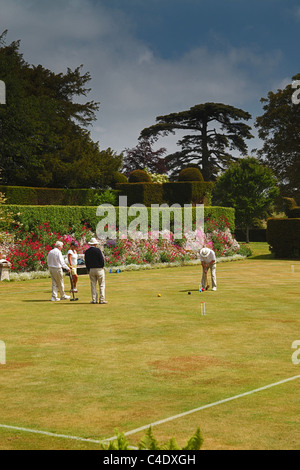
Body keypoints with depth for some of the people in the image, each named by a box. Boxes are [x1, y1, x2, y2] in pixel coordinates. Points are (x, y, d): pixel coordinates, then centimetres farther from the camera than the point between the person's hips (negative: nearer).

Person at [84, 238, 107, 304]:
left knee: (93, 285, 7)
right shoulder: (98, 250, -10)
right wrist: (102, 266, 4)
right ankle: (102, 299, -3)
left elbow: (86, 262, 6)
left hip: (91, 269, 4)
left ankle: (94, 300, 5)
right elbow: (102, 259, -11)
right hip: (99, 269, -4)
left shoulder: (86, 252, 4)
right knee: (101, 285, 1)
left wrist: (88, 269, 13)